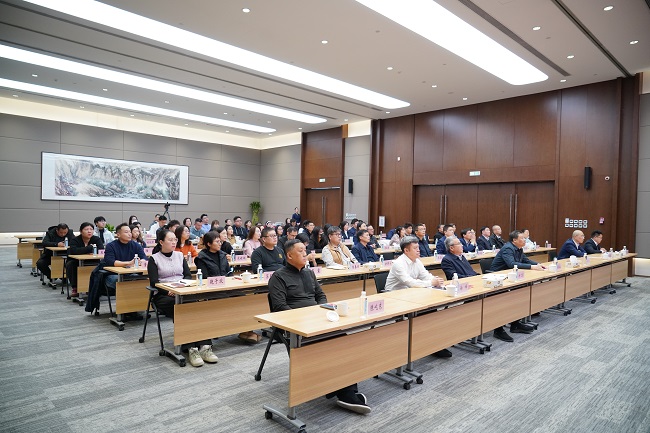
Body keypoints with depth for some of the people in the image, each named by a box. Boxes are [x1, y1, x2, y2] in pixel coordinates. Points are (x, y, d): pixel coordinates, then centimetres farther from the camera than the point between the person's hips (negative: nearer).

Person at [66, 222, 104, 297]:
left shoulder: (97, 239, -6)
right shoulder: (75, 240, -12)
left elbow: (102, 250, -23)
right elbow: (74, 251, -33)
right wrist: (90, 248, -30)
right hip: (76, 262, -1)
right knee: (70, 265, -32)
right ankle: (75, 288, -20)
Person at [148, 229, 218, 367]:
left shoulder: (179, 256, 18)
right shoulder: (154, 259, 7)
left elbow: (188, 275, 12)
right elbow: (154, 282, -3)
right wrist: (168, 291, -19)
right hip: (163, 296, -3)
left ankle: (204, 346, -37)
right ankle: (191, 348, -38)